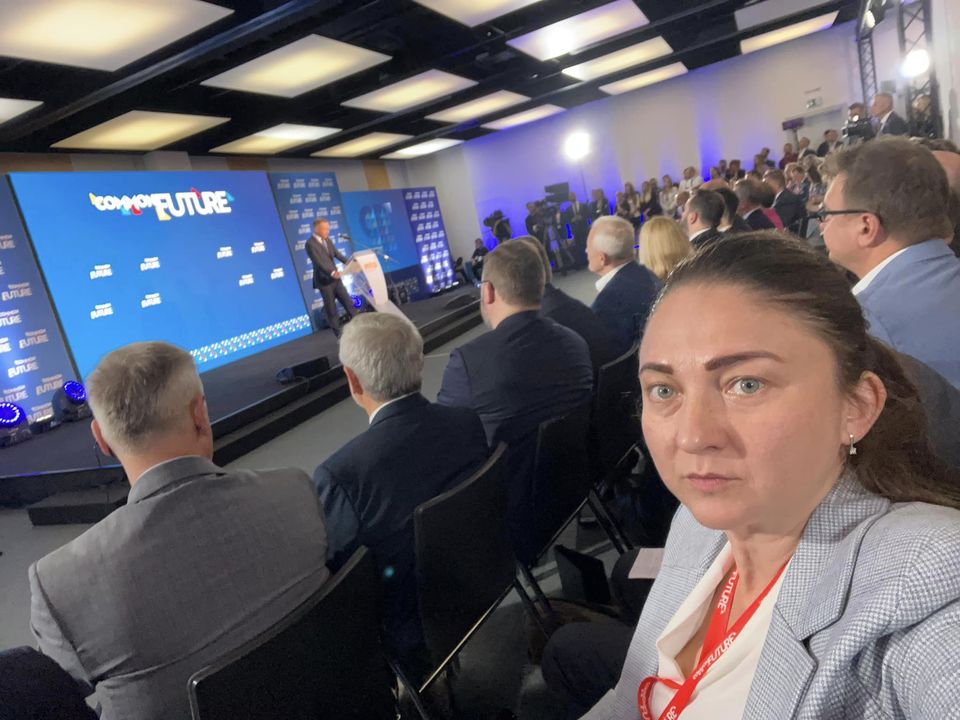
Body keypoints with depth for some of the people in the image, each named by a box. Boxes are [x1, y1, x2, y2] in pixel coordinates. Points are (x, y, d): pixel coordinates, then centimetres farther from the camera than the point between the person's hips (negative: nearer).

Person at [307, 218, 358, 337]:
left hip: (335, 278, 7)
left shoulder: (327, 240, 9)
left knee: (348, 301, 9)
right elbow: (318, 262, -24)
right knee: (331, 309, 4)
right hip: (324, 281, -7)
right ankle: (338, 333, 14)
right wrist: (332, 272, -38)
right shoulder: (310, 243, -15)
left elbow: (337, 254, 9)